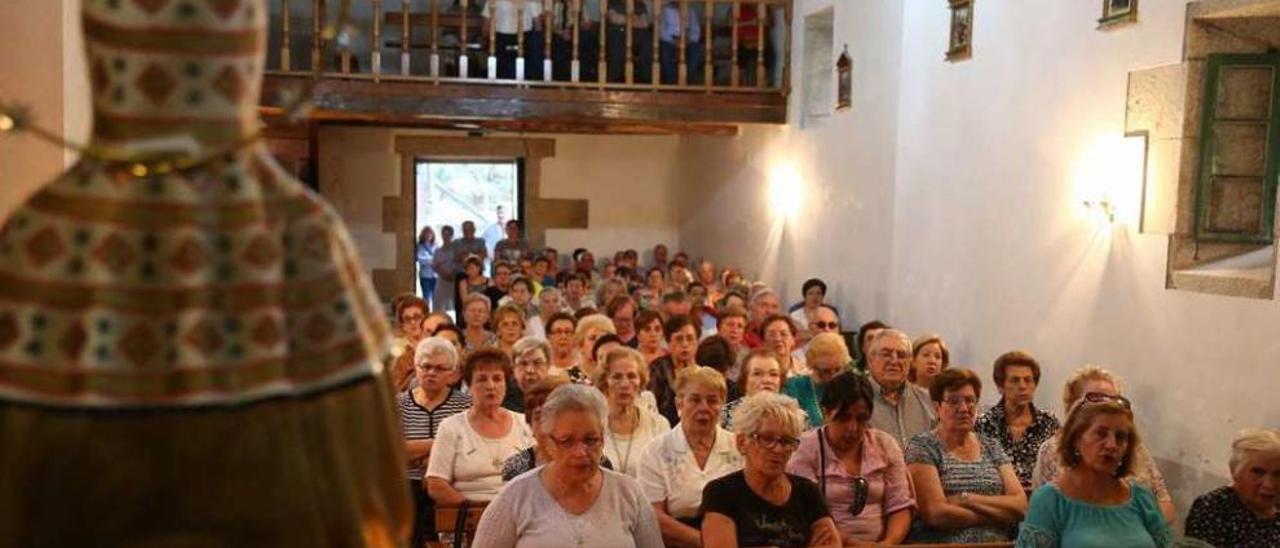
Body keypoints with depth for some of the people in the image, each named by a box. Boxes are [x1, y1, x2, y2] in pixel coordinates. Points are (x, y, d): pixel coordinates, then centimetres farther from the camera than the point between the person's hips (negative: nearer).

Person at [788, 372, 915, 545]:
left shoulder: (886, 445, 8)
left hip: (879, 544, 4)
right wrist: (849, 543, -21)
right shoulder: (805, 449, -3)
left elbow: (899, 506, 6)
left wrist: (889, 542, -11)